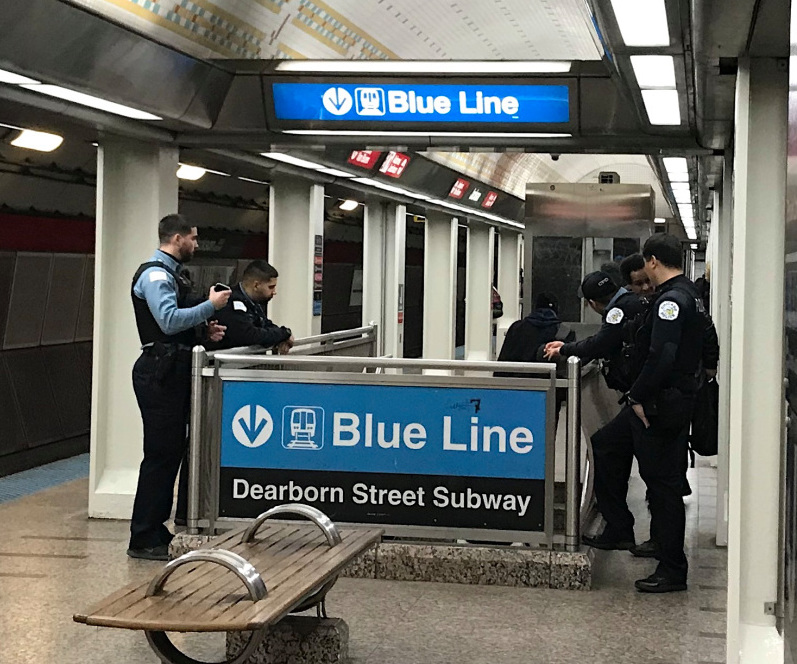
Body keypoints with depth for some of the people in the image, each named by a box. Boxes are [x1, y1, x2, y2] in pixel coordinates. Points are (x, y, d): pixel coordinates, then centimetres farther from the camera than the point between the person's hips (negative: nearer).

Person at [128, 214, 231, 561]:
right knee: (160, 453, -8)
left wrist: (204, 331, 11)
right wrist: (210, 305, -19)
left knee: (173, 451, 13)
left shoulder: (171, 273, 18)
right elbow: (169, 320, -26)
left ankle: (155, 529, 21)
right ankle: (143, 540, -3)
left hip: (173, 372, 11)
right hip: (159, 372, -11)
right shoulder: (155, 274, -13)